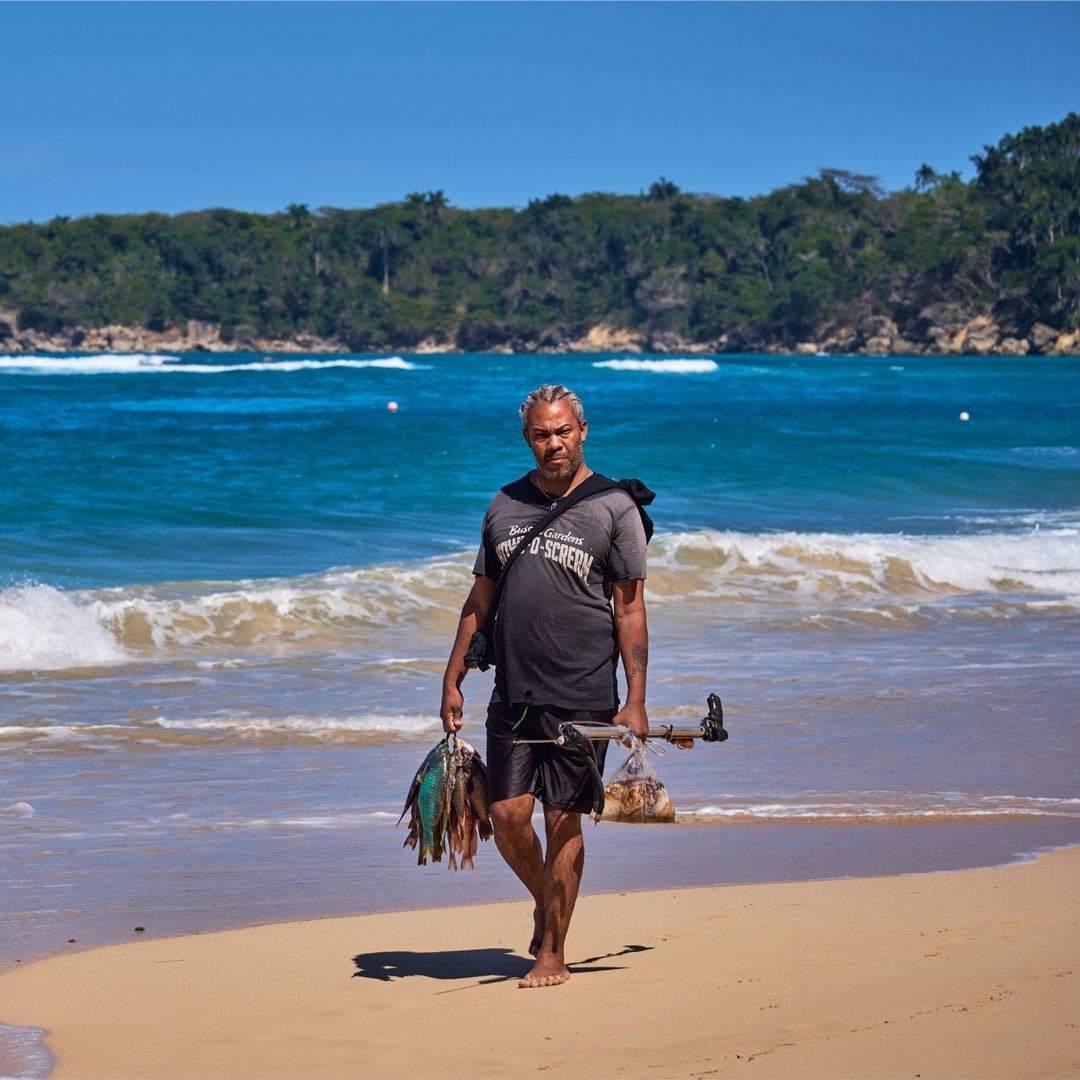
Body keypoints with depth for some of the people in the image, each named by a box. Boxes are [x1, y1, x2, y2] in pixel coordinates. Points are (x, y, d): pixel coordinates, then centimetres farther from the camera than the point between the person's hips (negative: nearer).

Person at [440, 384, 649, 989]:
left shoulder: (614, 508, -2)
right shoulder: (506, 505, 11)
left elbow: (630, 610, -4)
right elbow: (481, 598, 17)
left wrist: (636, 701, -10)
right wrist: (453, 679, 12)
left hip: (583, 696, -4)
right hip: (513, 692, 4)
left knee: (564, 819, -1)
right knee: (508, 814, 0)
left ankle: (553, 951, 8)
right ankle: (546, 902, 28)